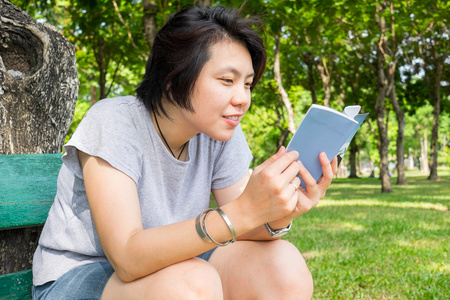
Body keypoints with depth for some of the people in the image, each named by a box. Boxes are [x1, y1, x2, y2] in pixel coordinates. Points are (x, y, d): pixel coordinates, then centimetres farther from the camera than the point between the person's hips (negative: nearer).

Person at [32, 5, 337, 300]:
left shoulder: (221, 134, -5)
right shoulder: (112, 123, -23)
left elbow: (245, 230, -8)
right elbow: (127, 257, -33)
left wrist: (279, 217, -31)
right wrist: (240, 212, -44)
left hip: (167, 265, 6)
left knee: (282, 263, -17)